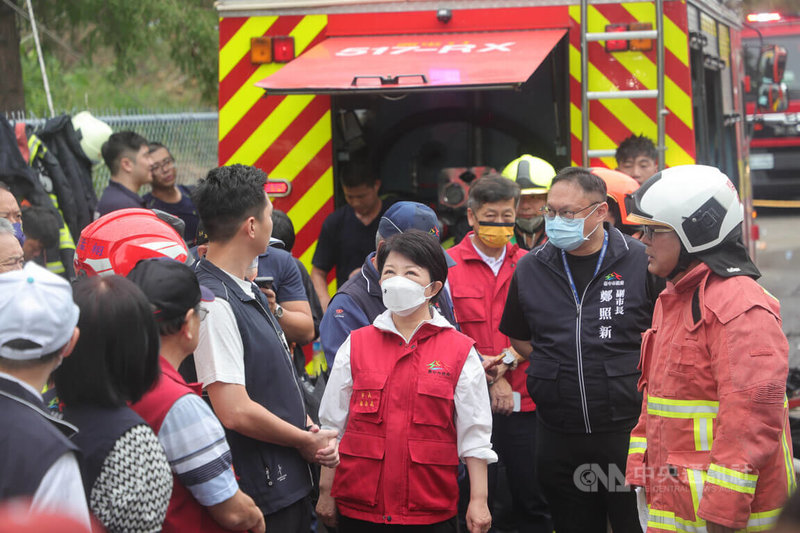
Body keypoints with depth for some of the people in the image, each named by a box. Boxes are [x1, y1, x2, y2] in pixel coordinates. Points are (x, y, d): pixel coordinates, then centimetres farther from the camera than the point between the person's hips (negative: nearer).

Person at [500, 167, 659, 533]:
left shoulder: (642, 262, -5)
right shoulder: (530, 269, 6)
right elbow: (519, 338, 18)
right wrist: (561, 367, 9)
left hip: (628, 431, -3)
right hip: (559, 437, 3)